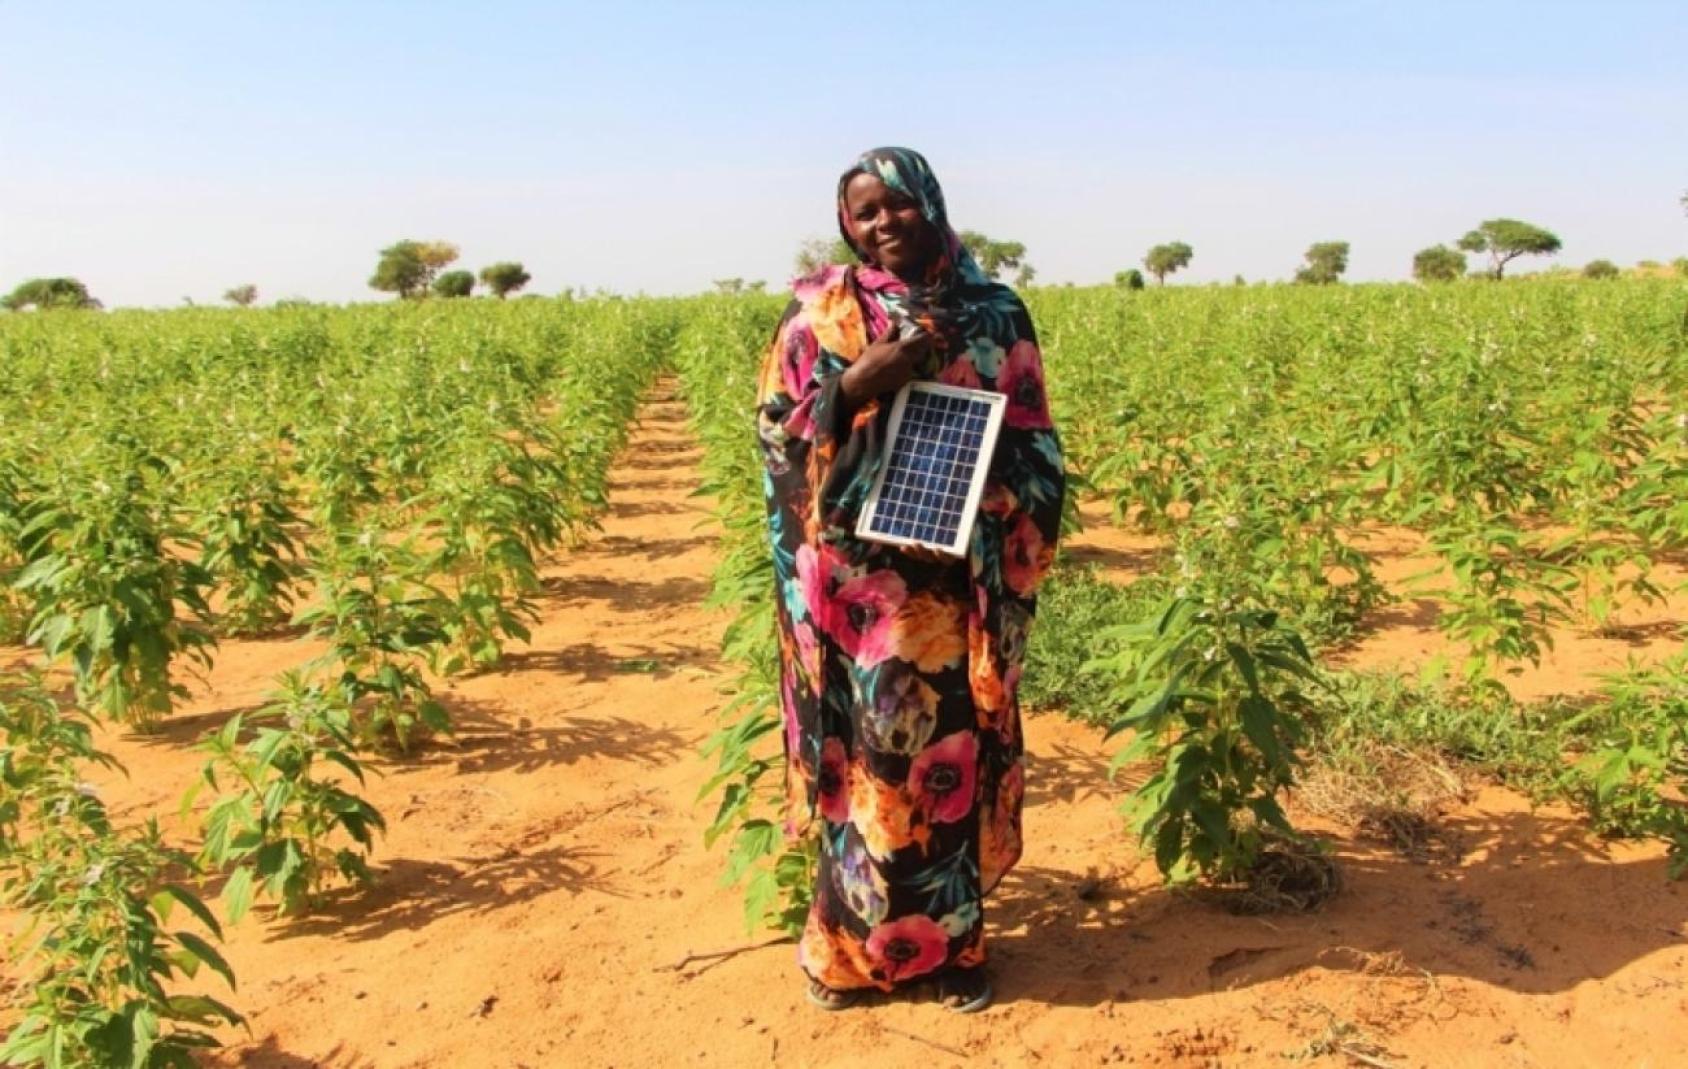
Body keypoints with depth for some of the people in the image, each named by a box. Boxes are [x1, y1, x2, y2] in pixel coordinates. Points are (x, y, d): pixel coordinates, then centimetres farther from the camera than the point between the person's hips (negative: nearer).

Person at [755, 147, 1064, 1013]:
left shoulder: (994, 313, 5)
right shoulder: (820, 308, 3)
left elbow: (1033, 445, 6)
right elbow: (776, 426, -2)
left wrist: (1014, 546, -12)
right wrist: (859, 381, -17)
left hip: (959, 576, 2)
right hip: (854, 573, -1)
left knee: (957, 745, 8)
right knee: (866, 745, 5)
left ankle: (954, 939, 25)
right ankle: (848, 944, 22)